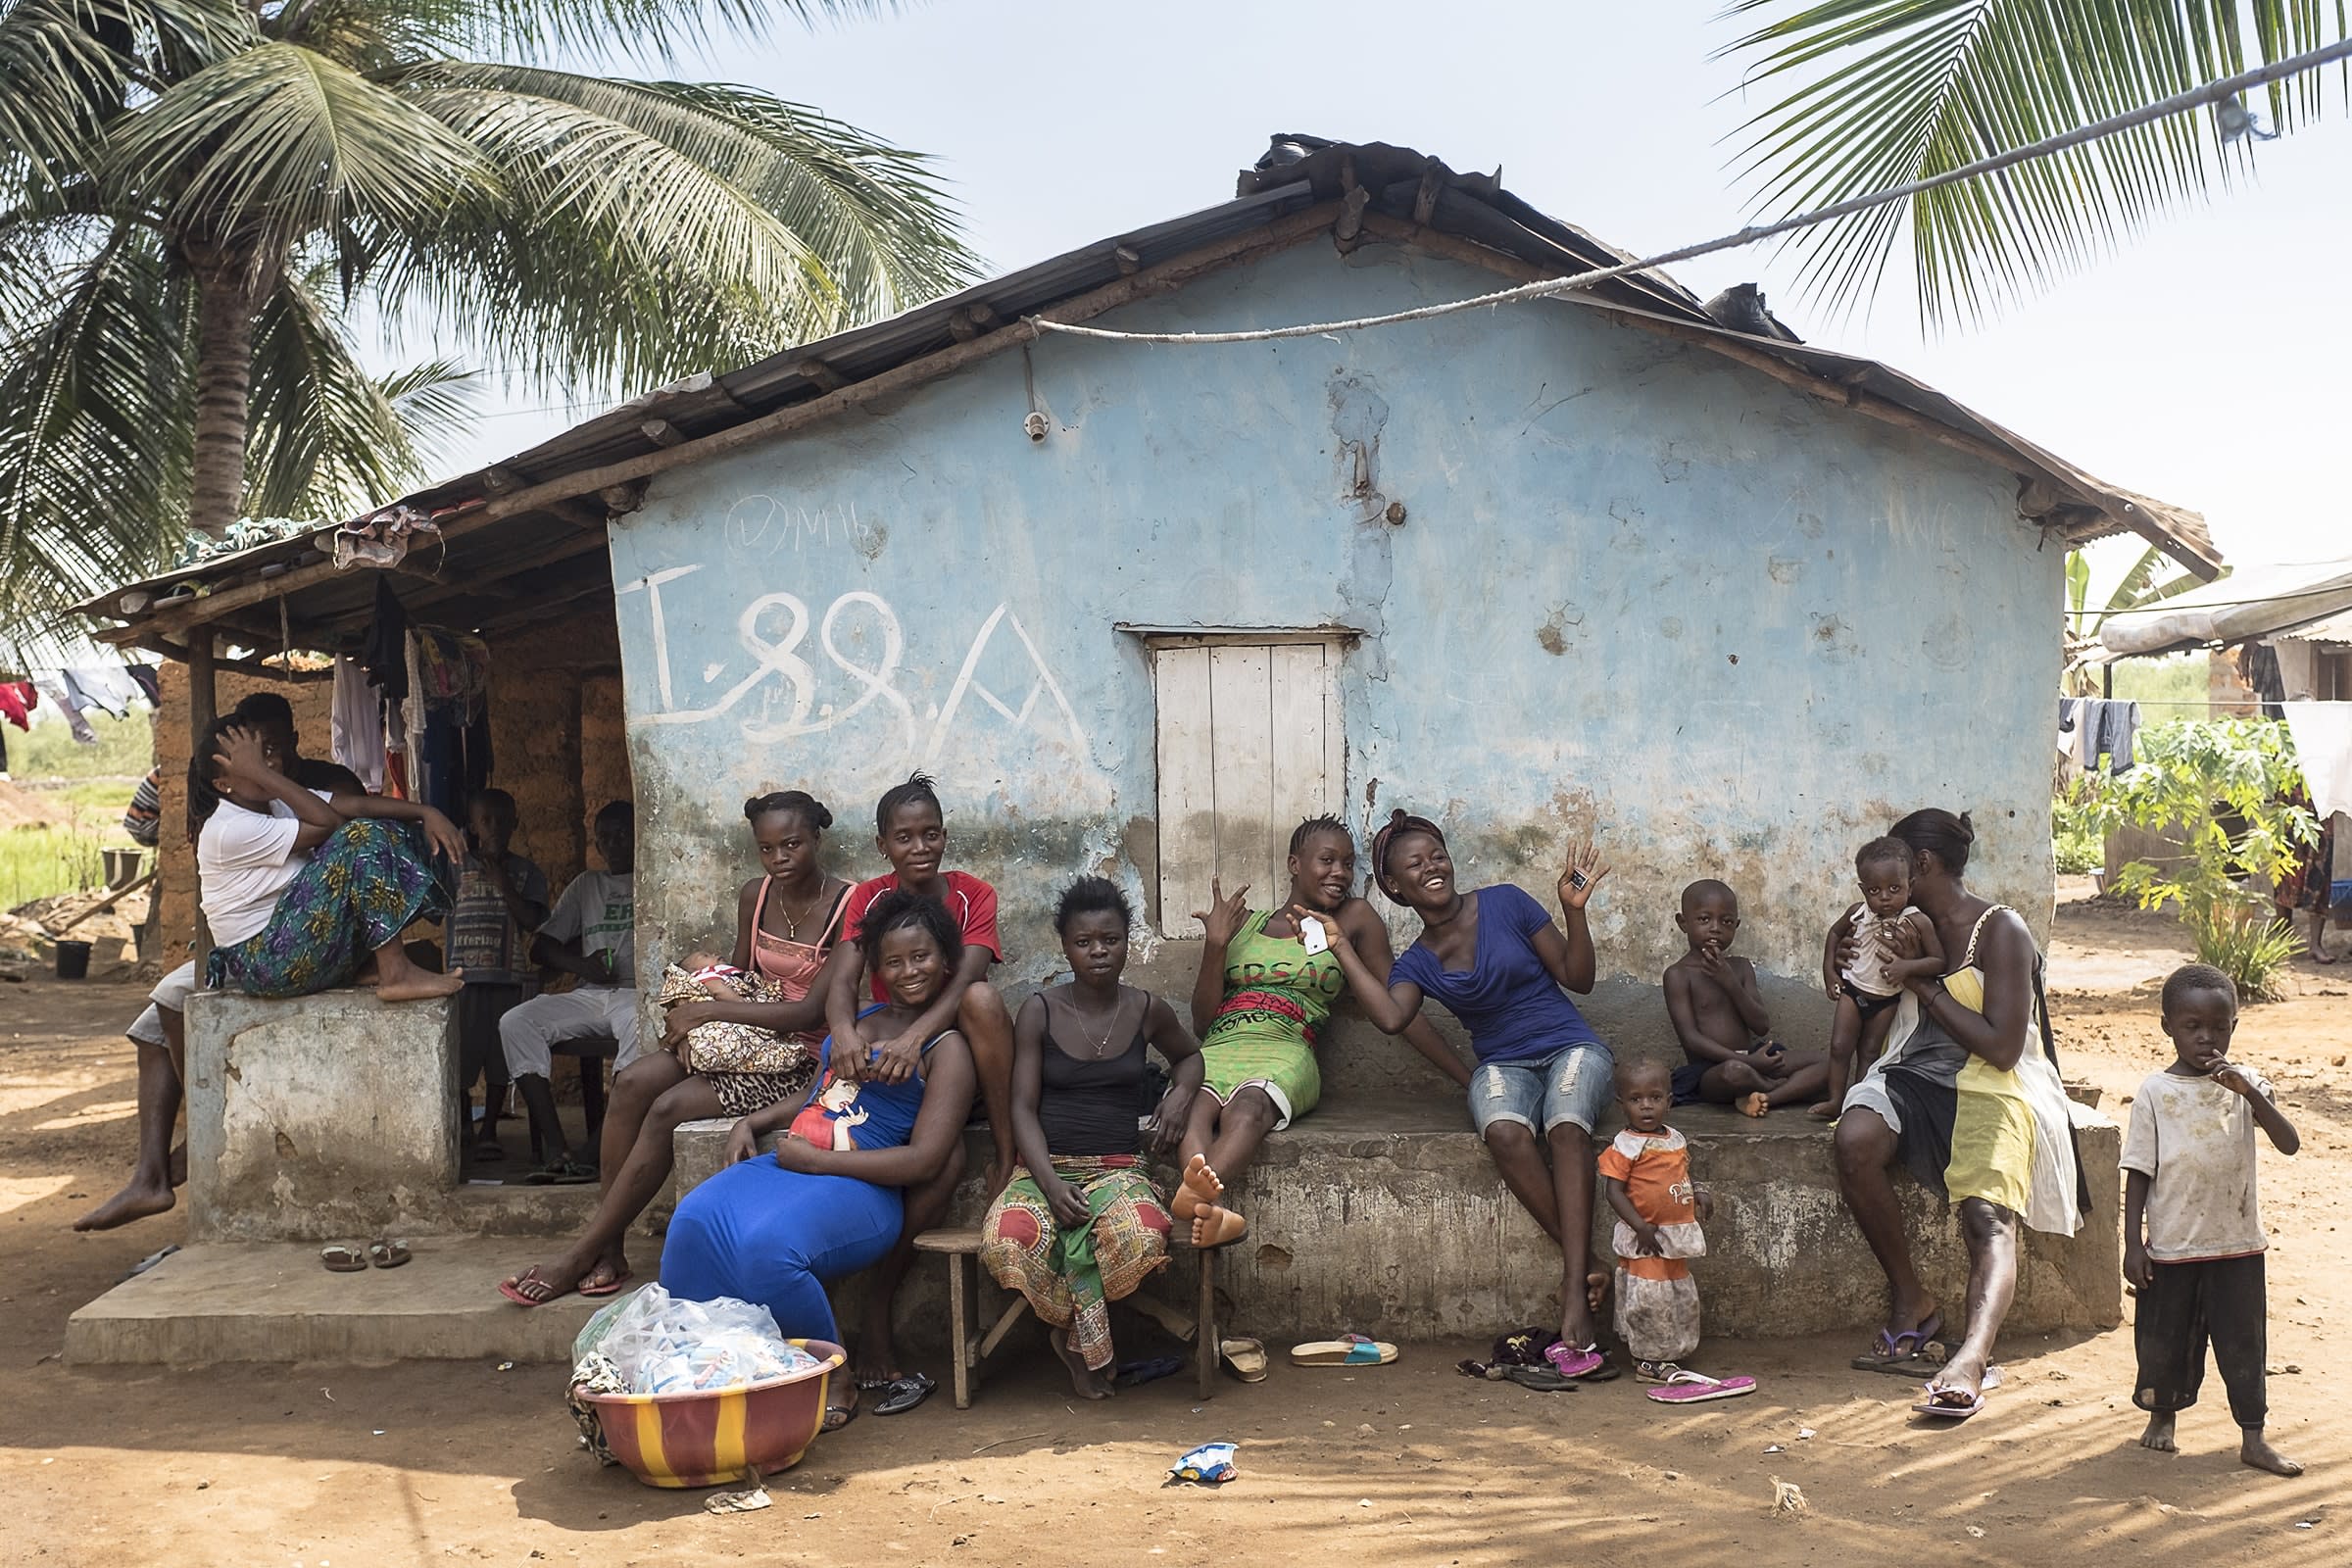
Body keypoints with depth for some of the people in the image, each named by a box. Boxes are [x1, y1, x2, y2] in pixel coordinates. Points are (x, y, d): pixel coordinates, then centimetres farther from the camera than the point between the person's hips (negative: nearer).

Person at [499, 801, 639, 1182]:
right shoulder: (586, 885, 25)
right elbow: (541, 947, 19)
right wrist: (581, 965, -1)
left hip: (636, 993, -4)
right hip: (589, 994, 4)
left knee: (639, 1023, -40)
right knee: (516, 1021, -23)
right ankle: (556, 1150, -32)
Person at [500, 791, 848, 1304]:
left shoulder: (847, 907, -15)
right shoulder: (755, 896, 8)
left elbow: (811, 1012, -20)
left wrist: (710, 1010, -17)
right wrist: (696, 1021, -5)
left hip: (802, 1059, -7)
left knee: (668, 1109, -23)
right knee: (632, 1082, -18)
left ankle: (578, 1258, -13)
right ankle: (609, 1251, -15)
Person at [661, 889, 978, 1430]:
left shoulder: (945, 1048, -2)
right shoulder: (859, 1020, 21)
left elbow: (924, 1161, -11)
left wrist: (816, 1160, -12)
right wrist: (753, 1122, 15)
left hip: (861, 1188, -6)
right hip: (792, 1164, 7)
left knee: (769, 1247, -35)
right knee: (695, 1220, -24)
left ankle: (835, 1381, -14)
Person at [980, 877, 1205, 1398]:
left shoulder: (1147, 1011, 8)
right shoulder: (1040, 1012, 2)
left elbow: (1189, 1054, 30)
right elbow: (1023, 1107, -1)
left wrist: (1182, 1094, 6)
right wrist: (1050, 1183, -17)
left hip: (1118, 1168, 1)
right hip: (1044, 1167, -1)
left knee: (1143, 1236, -37)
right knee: (1008, 1239, -36)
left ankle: (1076, 1334, -3)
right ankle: (1088, 1341, -4)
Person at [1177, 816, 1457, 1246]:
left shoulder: (1354, 919, 17)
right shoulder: (1241, 923, 22)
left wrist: (1470, 1079, 10)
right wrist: (1216, 944, 6)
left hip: (1284, 1053, -2)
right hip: (1216, 1049, 2)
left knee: (1247, 1106, -40)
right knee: (1193, 1106, -36)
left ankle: (1195, 1195, -67)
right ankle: (1214, 1210, -62)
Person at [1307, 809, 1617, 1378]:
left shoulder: (1505, 904, 1)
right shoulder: (1415, 963, 8)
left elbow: (1578, 977, 2)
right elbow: (1391, 1017, -16)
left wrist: (1574, 909, -13)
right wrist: (1342, 948, -8)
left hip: (1571, 1048, -1)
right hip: (1503, 1067, 2)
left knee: (1566, 1127, -35)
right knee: (1505, 1132, -35)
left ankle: (1573, 1296, -40)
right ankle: (1587, 1263, -25)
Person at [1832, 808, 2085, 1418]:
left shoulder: (2001, 930, -6)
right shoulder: (1915, 930, 15)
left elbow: (2001, 1047, -14)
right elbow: (1882, 1021, 23)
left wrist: (1924, 984, -11)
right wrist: (1855, 973, 5)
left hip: (1993, 1088, -5)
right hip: (1913, 1076, 5)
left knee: (1988, 1215, -29)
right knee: (1855, 1138, -28)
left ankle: (1971, 1357, -51)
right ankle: (1910, 1300, -14)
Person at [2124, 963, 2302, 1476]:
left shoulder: (2246, 1085, 0)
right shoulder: (2155, 1092, -5)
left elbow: (2289, 1144, -13)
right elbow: (2139, 1173, -3)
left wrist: (2251, 1092, -26)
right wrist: (2133, 1243, -5)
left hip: (2237, 1244, 1)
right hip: (2170, 1245, -1)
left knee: (2243, 1339, 6)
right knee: (2164, 1337, 11)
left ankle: (2253, 1437, 17)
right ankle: (2162, 1415, 32)